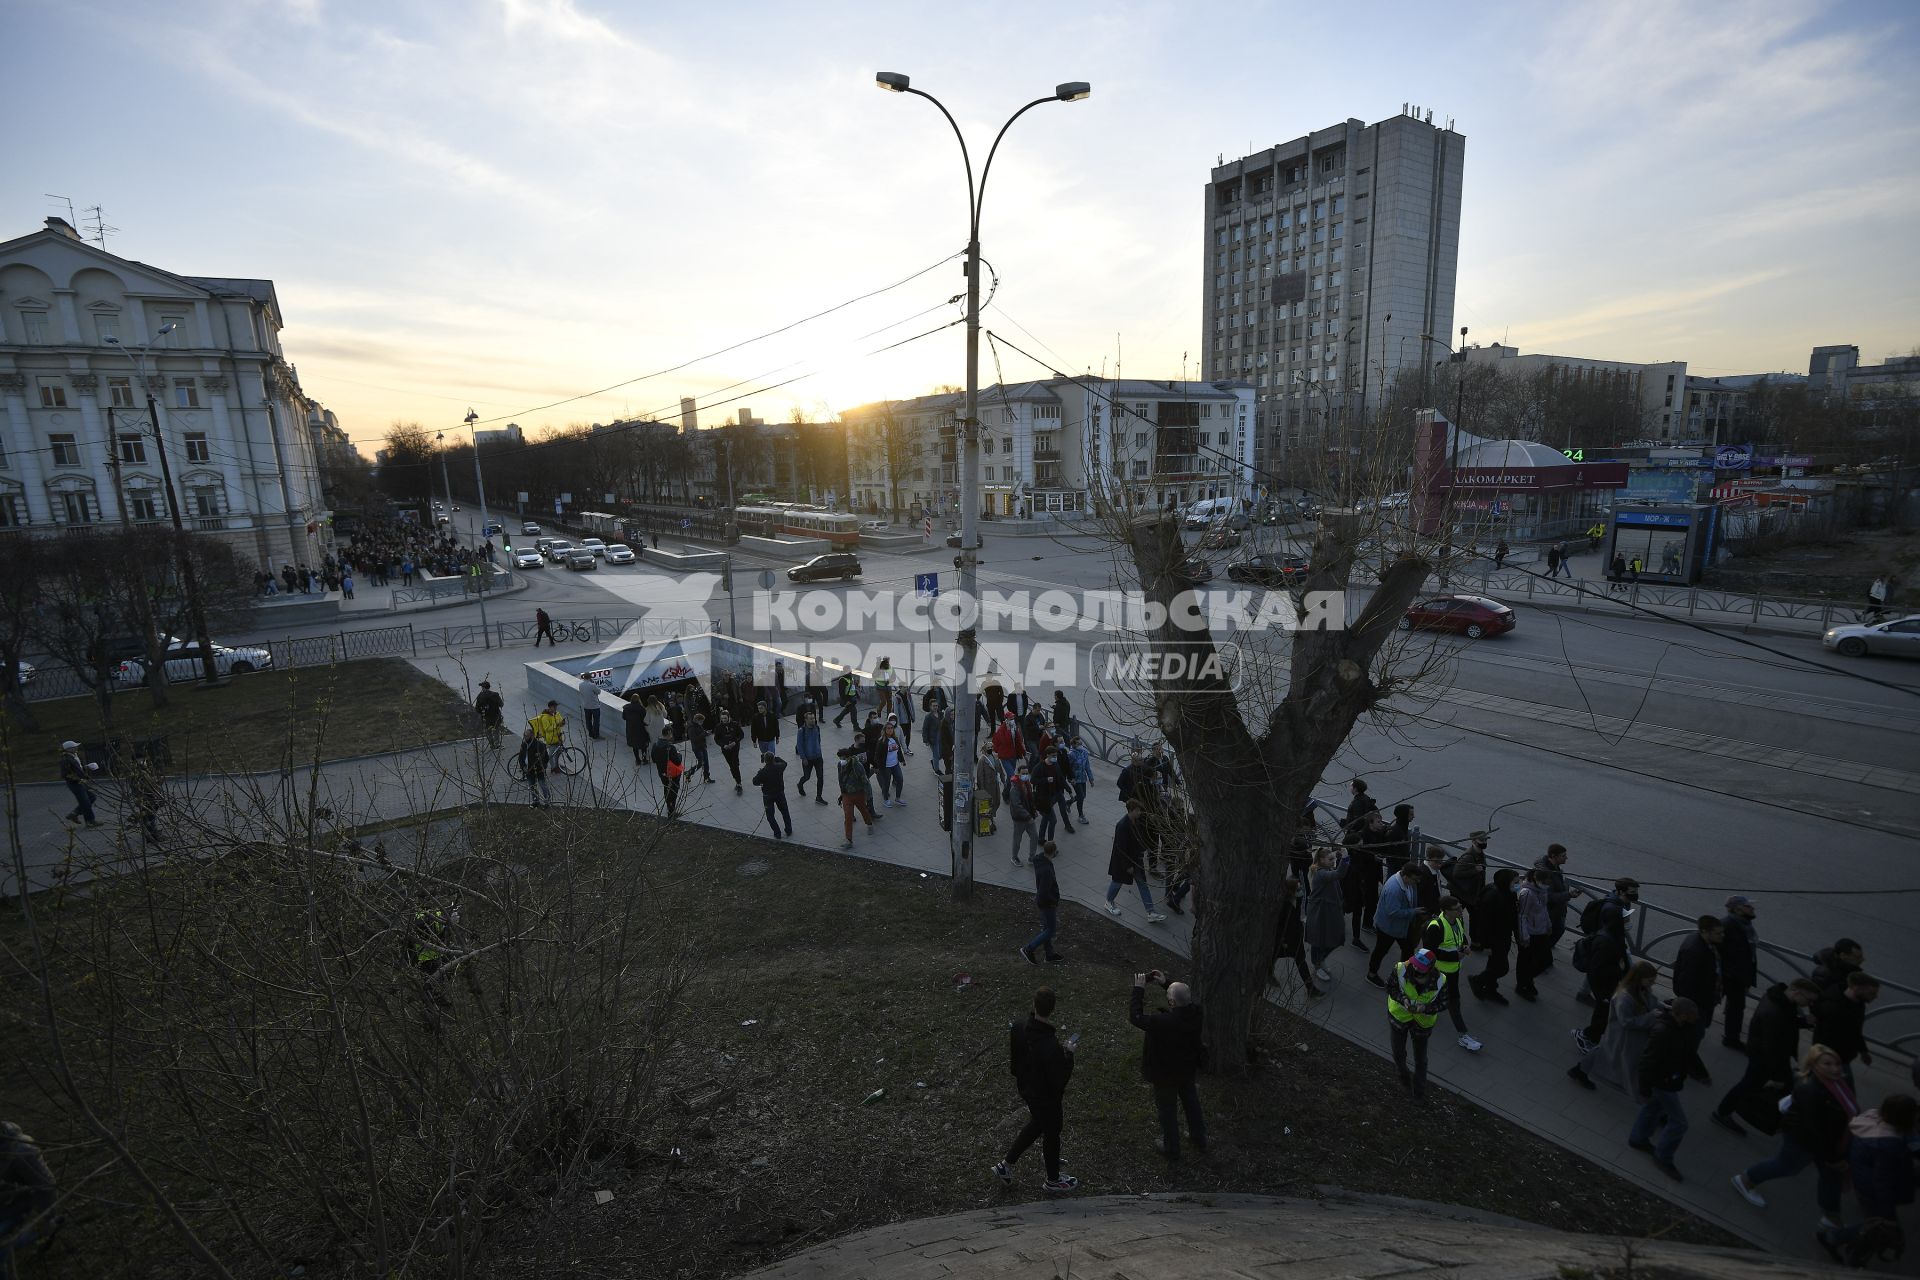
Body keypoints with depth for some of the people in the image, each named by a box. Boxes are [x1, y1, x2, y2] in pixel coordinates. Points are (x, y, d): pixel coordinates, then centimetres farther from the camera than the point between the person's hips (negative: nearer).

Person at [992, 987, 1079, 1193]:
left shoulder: (1018, 1029, -19)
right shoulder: (1051, 1047, -39)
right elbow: (1060, 1079, -26)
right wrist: (1068, 1053, -17)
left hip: (1027, 1090, 6)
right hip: (1047, 1098, -6)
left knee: (1036, 1124, 30)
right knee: (1052, 1134, 19)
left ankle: (1005, 1165, 40)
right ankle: (1053, 1179, 44)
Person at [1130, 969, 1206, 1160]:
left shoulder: (1163, 1022, -42)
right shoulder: (1196, 1013, -24)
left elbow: (1135, 1017, -29)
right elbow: (1185, 999, 0)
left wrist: (1139, 989, -24)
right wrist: (1165, 983, -5)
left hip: (1166, 1076, -5)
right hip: (1189, 1070, 5)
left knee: (1167, 1110, 20)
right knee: (1191, 1104, 28)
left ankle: (1171, 1149, 40)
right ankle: (1199, 1141, 50)